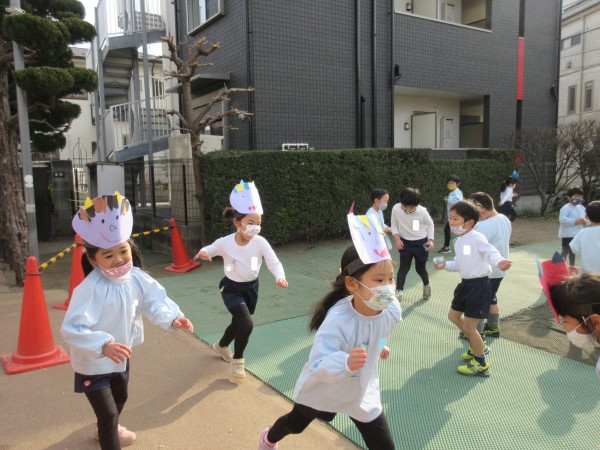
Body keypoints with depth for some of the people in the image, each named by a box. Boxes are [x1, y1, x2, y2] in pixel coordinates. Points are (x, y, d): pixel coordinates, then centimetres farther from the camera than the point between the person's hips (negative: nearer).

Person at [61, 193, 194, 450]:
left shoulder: (136, 278, -16)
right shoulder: (90, 288, -35)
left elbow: (155, 302, -15)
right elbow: (71, 329, -39)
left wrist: (173, 318, -34)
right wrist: (103, 345, -54)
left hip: (121, 356, 8)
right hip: (92, 363, -8)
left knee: (120, 397, 31)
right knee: (108, 413, -6)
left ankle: (107, 429, 62)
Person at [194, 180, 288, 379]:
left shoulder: (260, 243, -18)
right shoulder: (225, 243, -19)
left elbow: (274, 262, -24)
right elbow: (210, 250, -1)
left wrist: (280, 277, -45)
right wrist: (203, 253, -26)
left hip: (251, 287, 4)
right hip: (232, 288, -3)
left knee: (239, 323, 21)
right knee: (246, 324, -20)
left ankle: (221, 346, 55)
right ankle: (237, 360, 9)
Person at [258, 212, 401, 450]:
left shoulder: (392, 309, -23)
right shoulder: (337, 321, -40)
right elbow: (318, 367, -43)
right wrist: (346, 362, -59)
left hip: (362, 391, 3)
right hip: (323, 386, -2)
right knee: (295, 424, 27)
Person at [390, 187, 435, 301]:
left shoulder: (422, 211, -21)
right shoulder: (396, 209, -18)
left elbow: (430, 224, -2)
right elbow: (394, 225, -2)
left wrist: (430, 240, -10)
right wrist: (397, 239, -14)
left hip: (421, 243, -1)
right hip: (405, 243, 1)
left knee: (420, 268, 10)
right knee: (403, 267, -8)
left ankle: (427, 285, 41)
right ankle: (398, 292, -6)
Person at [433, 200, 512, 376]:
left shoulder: (477, 238, -19)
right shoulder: (459, 242, 10)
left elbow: (491, 252, -31)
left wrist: (499, 262, -51)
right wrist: (445, 265, 4)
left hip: (479, 285, -10)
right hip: (466, 283, 10)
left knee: (469, 326, -4)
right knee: (453, 315, 21)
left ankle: (481, 365, 18)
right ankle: (478, 346, 41)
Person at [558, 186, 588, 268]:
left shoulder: (581, 208, 10)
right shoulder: (566, 208, -15)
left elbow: (584, 217, 20)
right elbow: (562, 219, -26)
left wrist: (585, 222, -4)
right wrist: (575, 221, -27)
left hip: (577, 233, 8)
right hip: (568, 234, -8)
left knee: (573, 250, 21)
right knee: (565, 250, -8)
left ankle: (572, 266, 34)